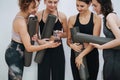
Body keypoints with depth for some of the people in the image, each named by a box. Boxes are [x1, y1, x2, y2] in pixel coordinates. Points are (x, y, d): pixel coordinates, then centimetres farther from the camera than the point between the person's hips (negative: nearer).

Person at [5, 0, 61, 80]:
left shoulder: (23, 15, -2)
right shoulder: (21, 22, -28)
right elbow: (29, 48, -25)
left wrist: (38, 40, -7)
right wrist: (48, 45, -22)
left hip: (18, 53, 9)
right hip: (14, 55, -9)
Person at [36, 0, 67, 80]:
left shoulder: (62, 16, -5)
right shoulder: (38, 15, -5)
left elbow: (66, 33, 8)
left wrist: (61, 34, -13)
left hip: (58, 50, 0)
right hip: (43, 50, 0)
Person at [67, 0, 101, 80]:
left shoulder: (96, 18, -4)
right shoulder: (72, 19, 3)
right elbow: (69, 40, 8)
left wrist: (81, 55, -16)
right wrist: (72, 45, -15)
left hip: (91, 56, -2)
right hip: (75, 55, 2)